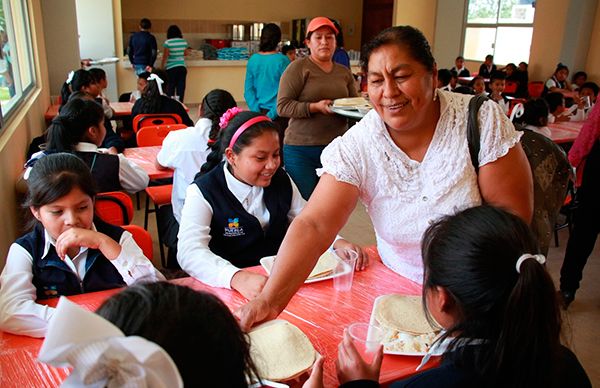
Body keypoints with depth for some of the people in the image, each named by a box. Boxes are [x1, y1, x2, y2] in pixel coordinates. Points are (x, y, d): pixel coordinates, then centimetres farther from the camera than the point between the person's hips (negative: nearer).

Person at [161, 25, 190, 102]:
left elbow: (165, 56, -7)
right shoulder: (184, 42, 2)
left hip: (171, 68, -3)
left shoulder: (168, 42, -9)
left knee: (170, 88, 3)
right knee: (181, 87, 6)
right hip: (182, 67, 3)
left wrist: (162, 67, 3)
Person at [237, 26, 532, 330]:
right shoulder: (356, 148, -15)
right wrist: (271, 299, -36)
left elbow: (514, 213, -13)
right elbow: (313, 227, -23)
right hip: (401, 290, 1)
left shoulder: (482, 120, -16)